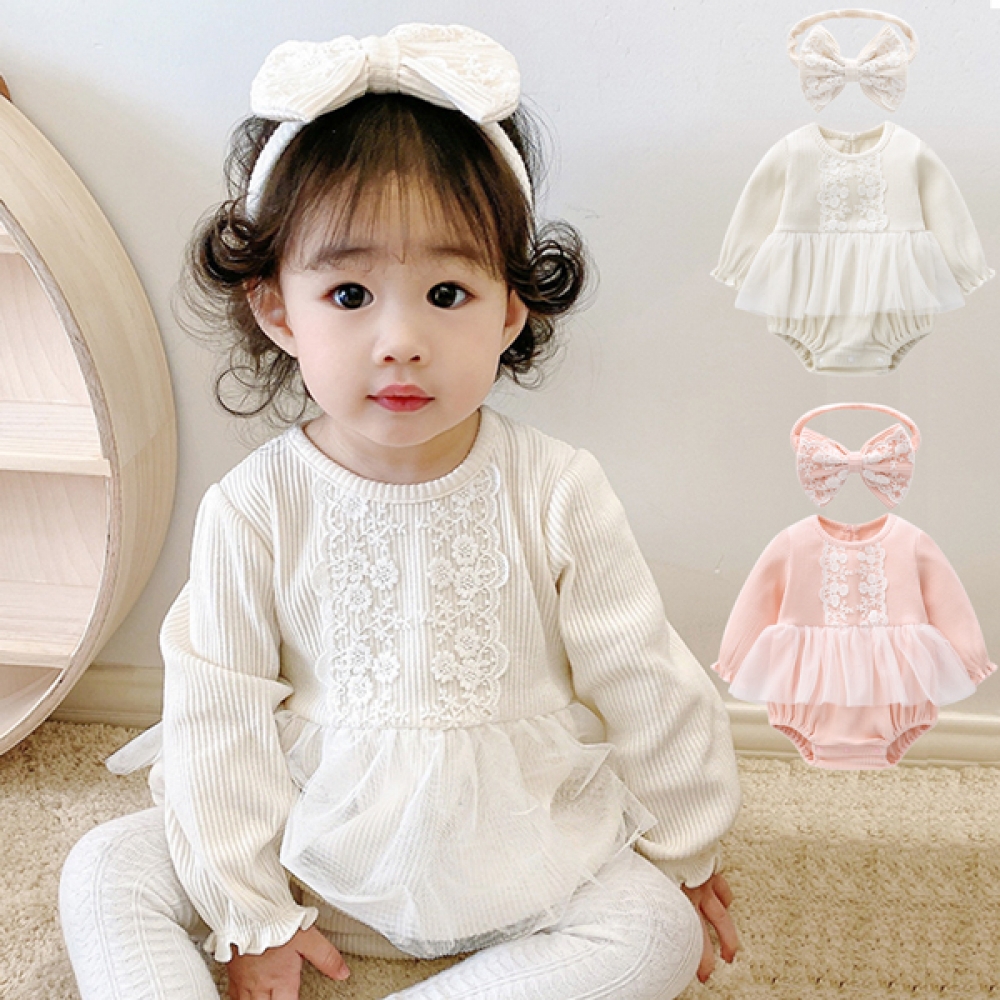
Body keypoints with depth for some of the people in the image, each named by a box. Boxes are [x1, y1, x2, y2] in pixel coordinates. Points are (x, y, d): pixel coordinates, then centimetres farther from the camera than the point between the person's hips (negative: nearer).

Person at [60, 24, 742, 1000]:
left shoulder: (556, 492, -15)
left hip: (523, 858, 0)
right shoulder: (253, 509, -14)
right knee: (105, 873, -10)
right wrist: (251, 910, -6)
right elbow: (220, 717, -7)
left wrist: (685, 852, 5)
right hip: (316, 854, 1)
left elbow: (644, 683, -5)